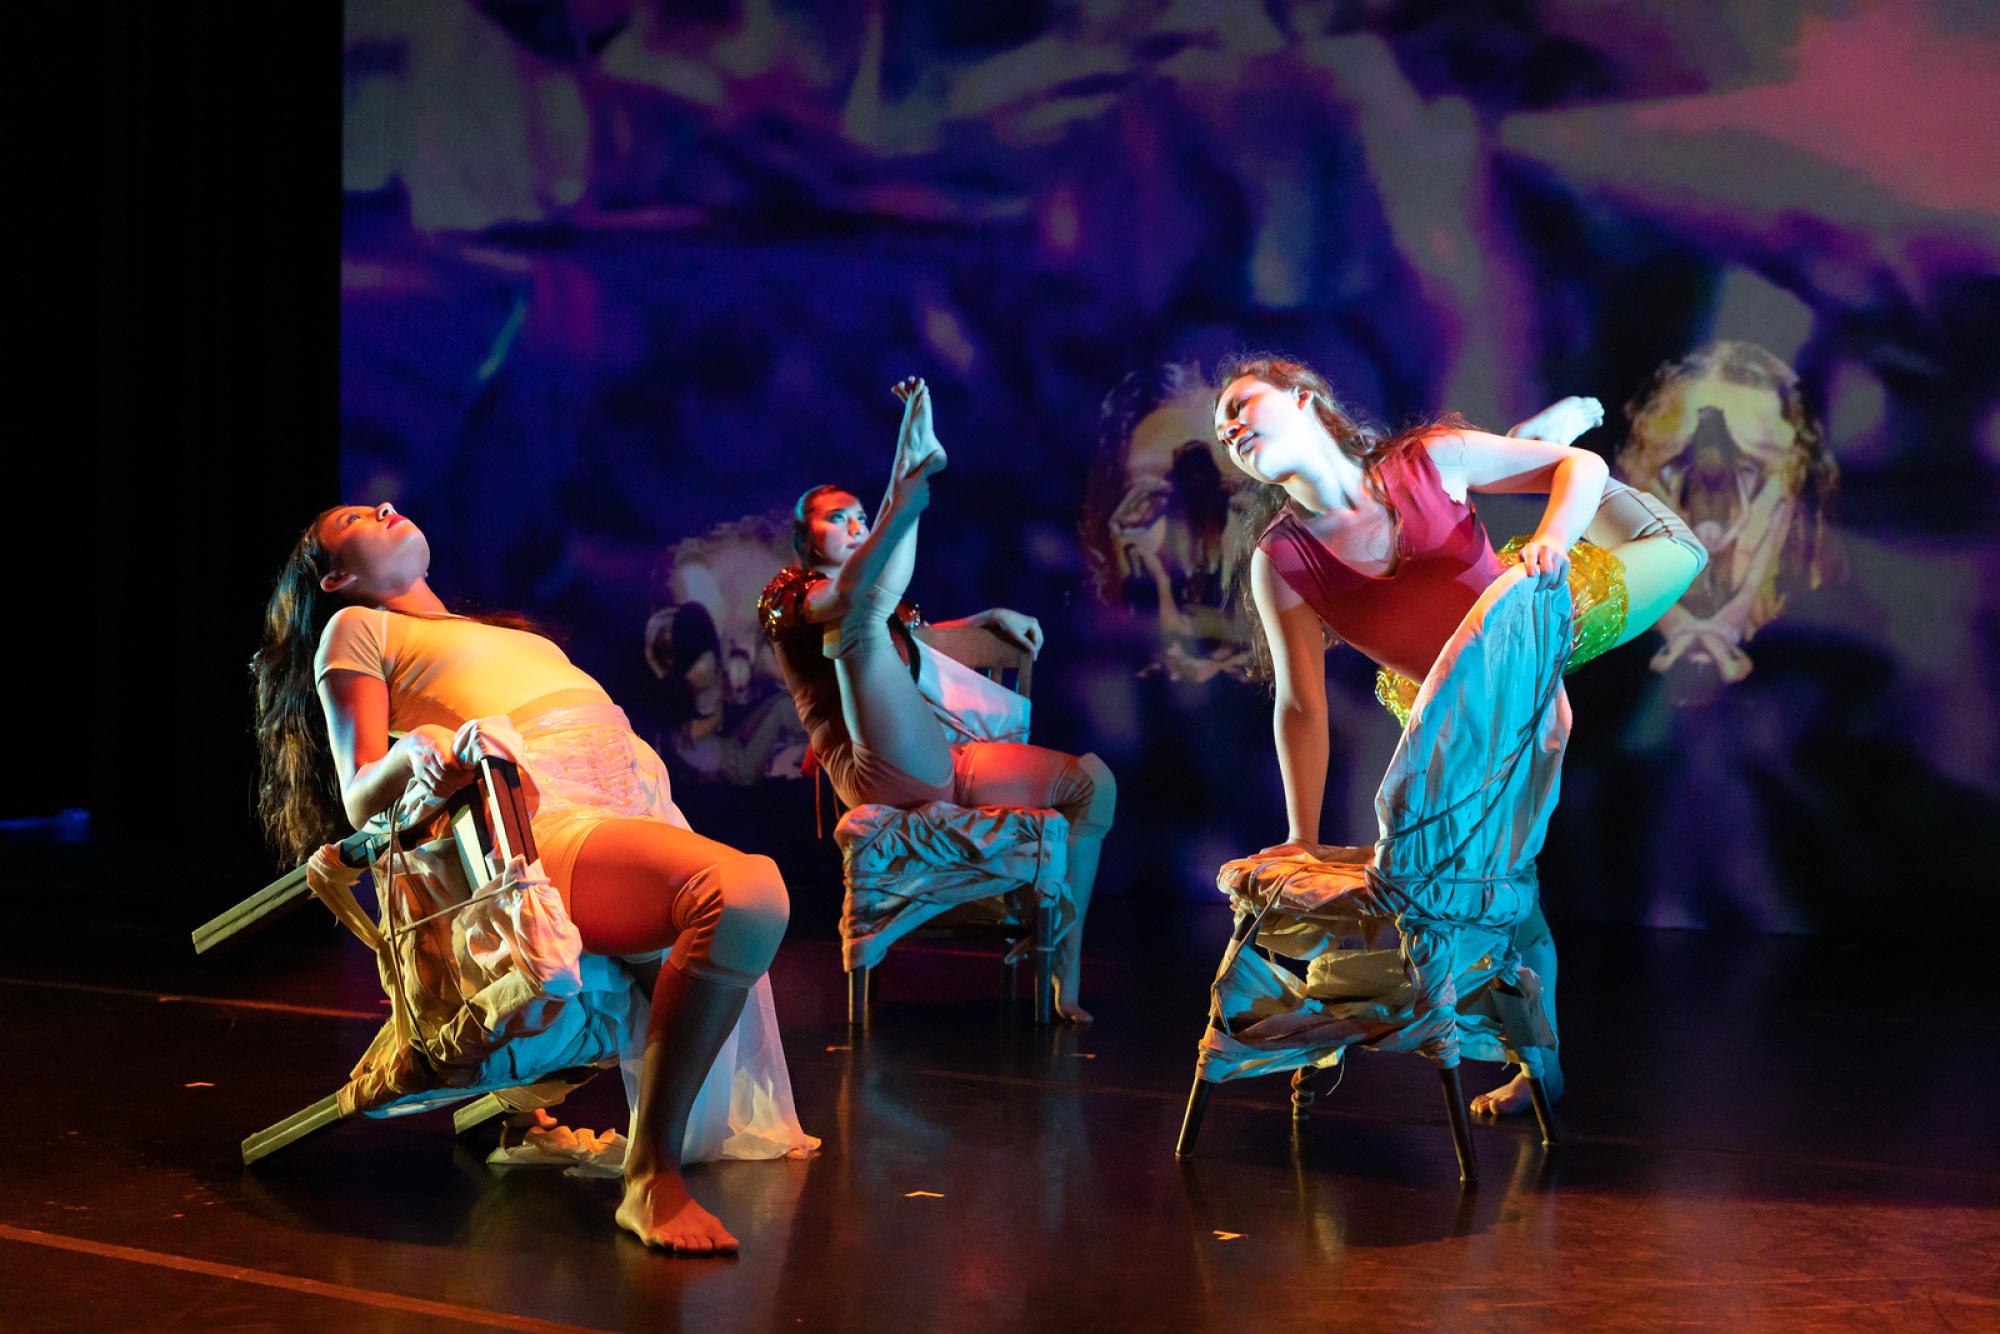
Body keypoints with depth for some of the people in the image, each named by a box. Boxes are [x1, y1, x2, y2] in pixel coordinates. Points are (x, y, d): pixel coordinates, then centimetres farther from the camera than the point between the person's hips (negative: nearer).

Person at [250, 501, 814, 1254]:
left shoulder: (505, 633, 39)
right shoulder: (354, 628, 20)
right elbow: (359, 798, 6)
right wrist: (416, 750, -13)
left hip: (646, 814, 8)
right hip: (543, 824, -8)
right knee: (746, 891, -33)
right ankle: (651, 1180, -32)